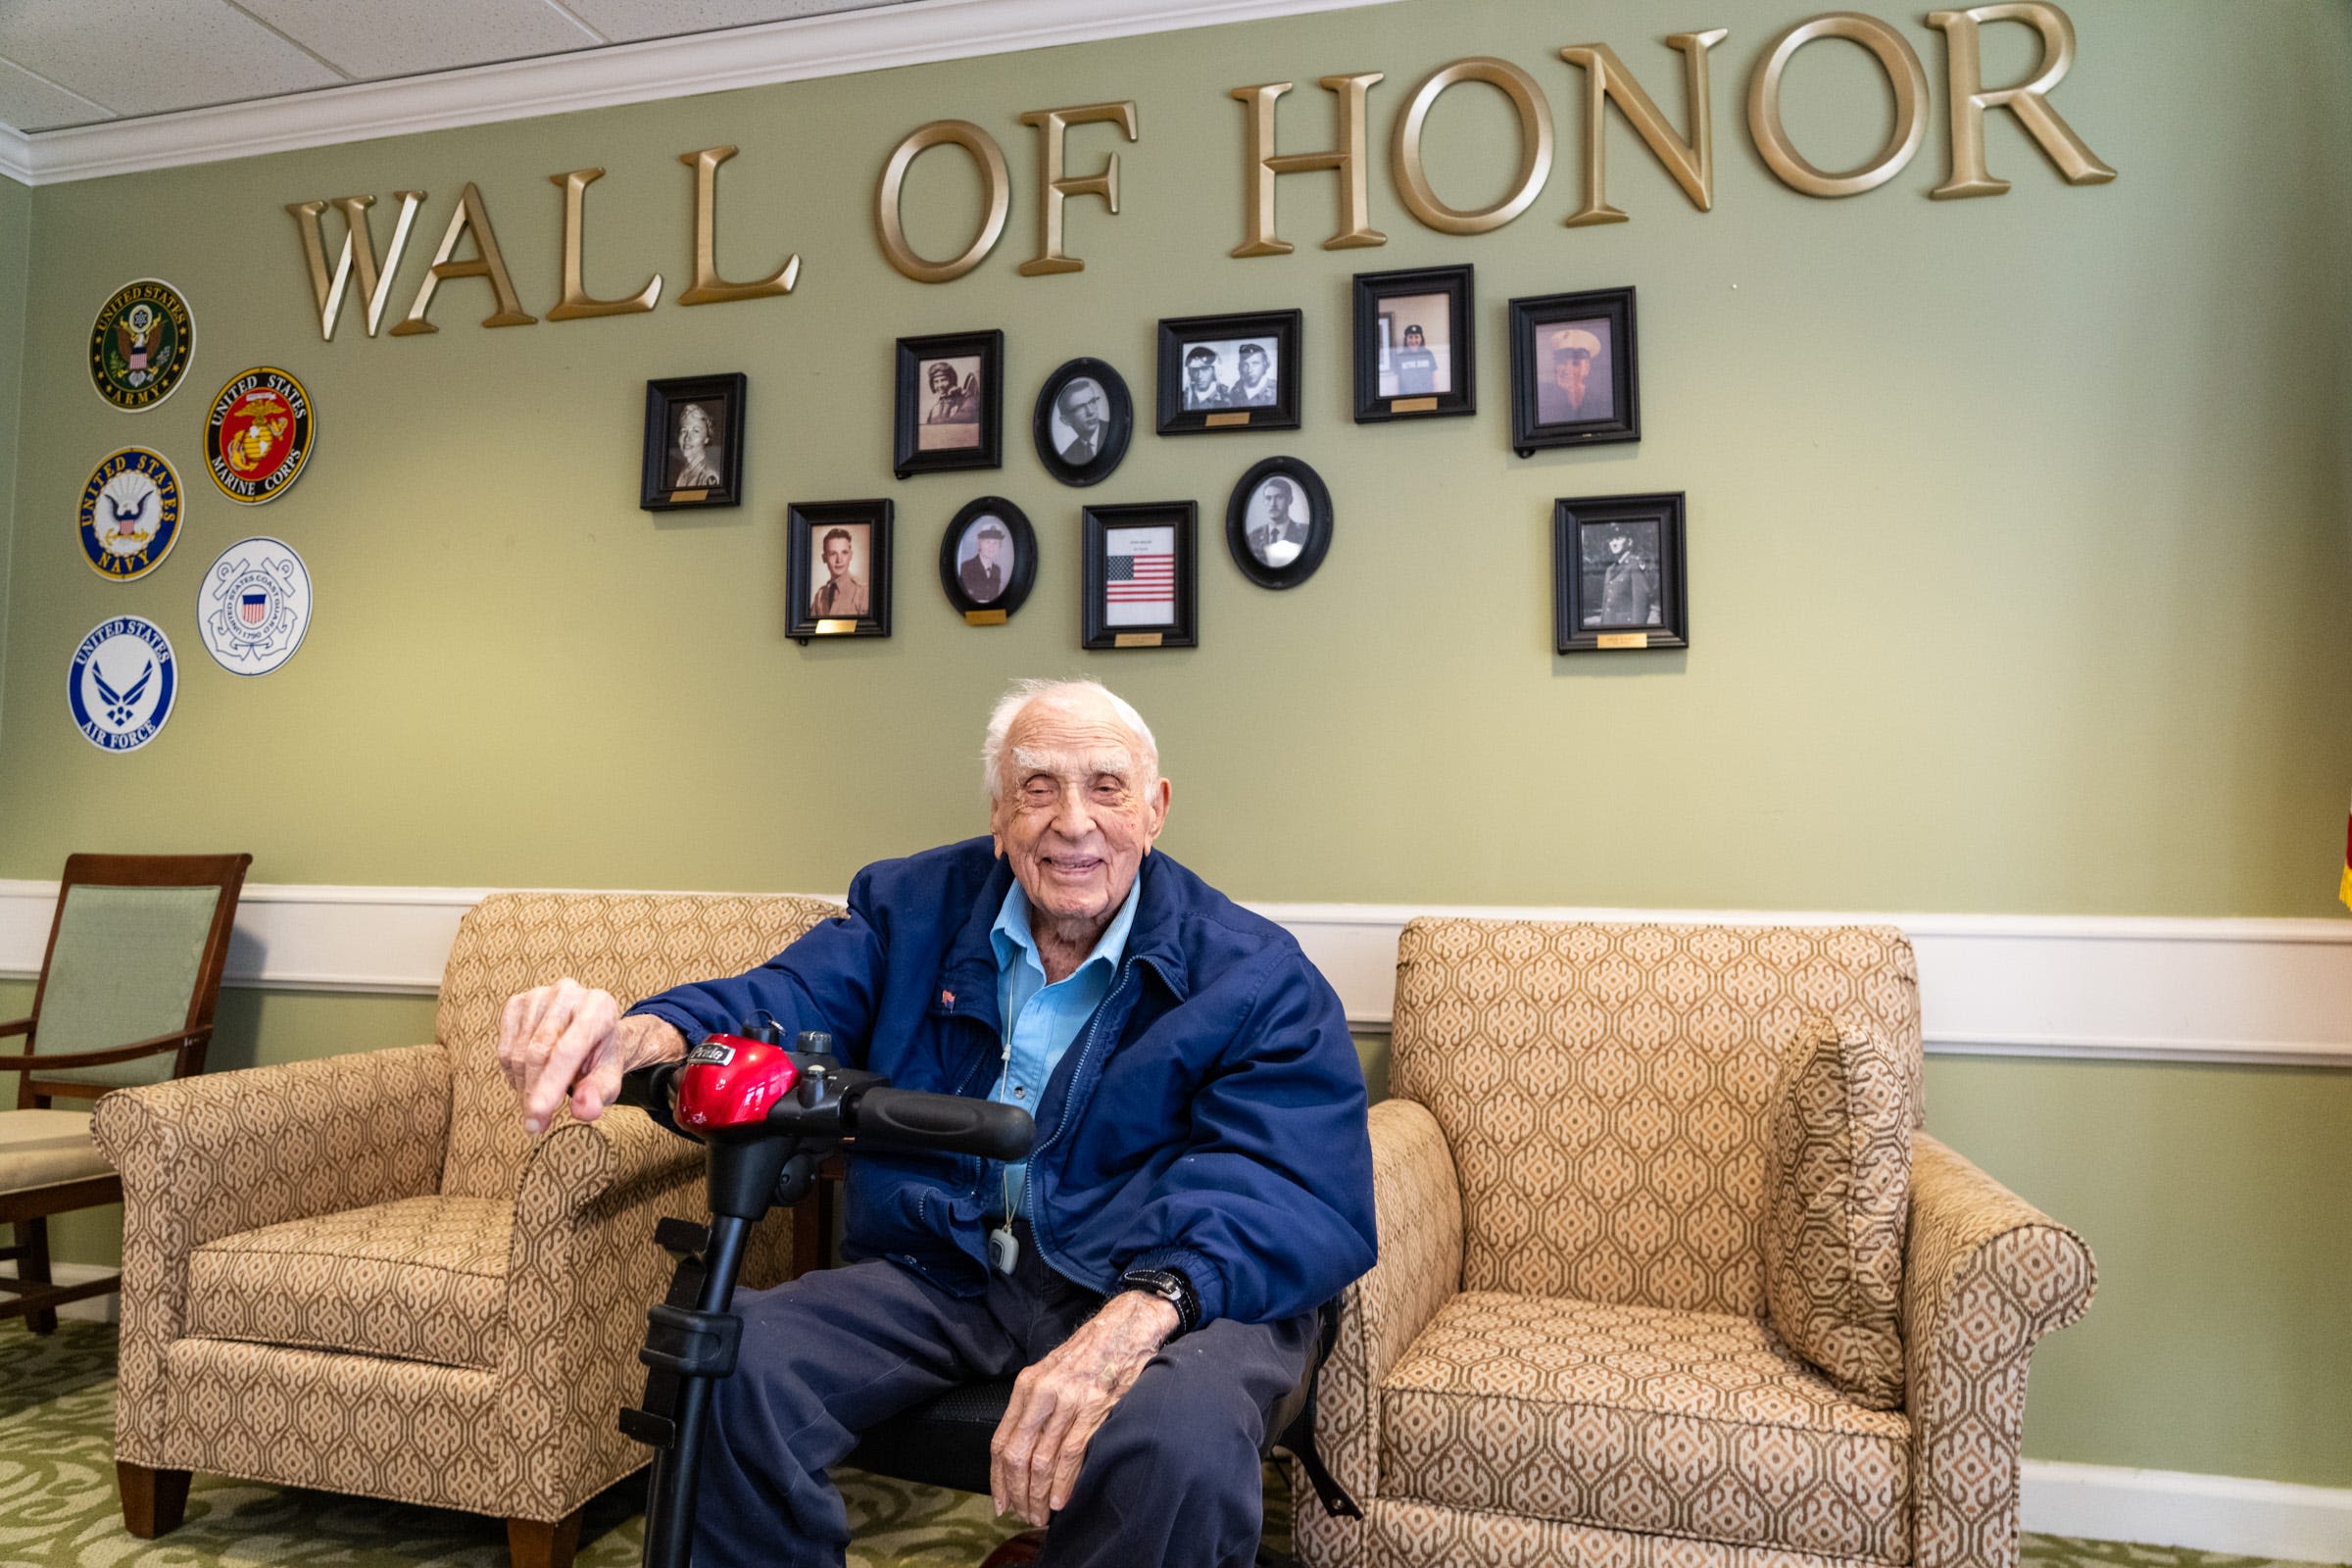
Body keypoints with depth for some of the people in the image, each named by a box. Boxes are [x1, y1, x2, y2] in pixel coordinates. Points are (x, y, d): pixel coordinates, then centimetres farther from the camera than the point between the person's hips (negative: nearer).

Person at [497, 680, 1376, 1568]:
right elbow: (783, 1007, -4)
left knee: (1179, 1438, -35)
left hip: (1171, 1293, -2)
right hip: (938, 1272, 3)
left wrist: (1143, 1310, -36)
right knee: (731, 1368, -22)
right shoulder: (912, 908, 9)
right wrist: (643, 1037, -31)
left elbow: (1302, 1188, -15)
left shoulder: (1257, 976, -4)